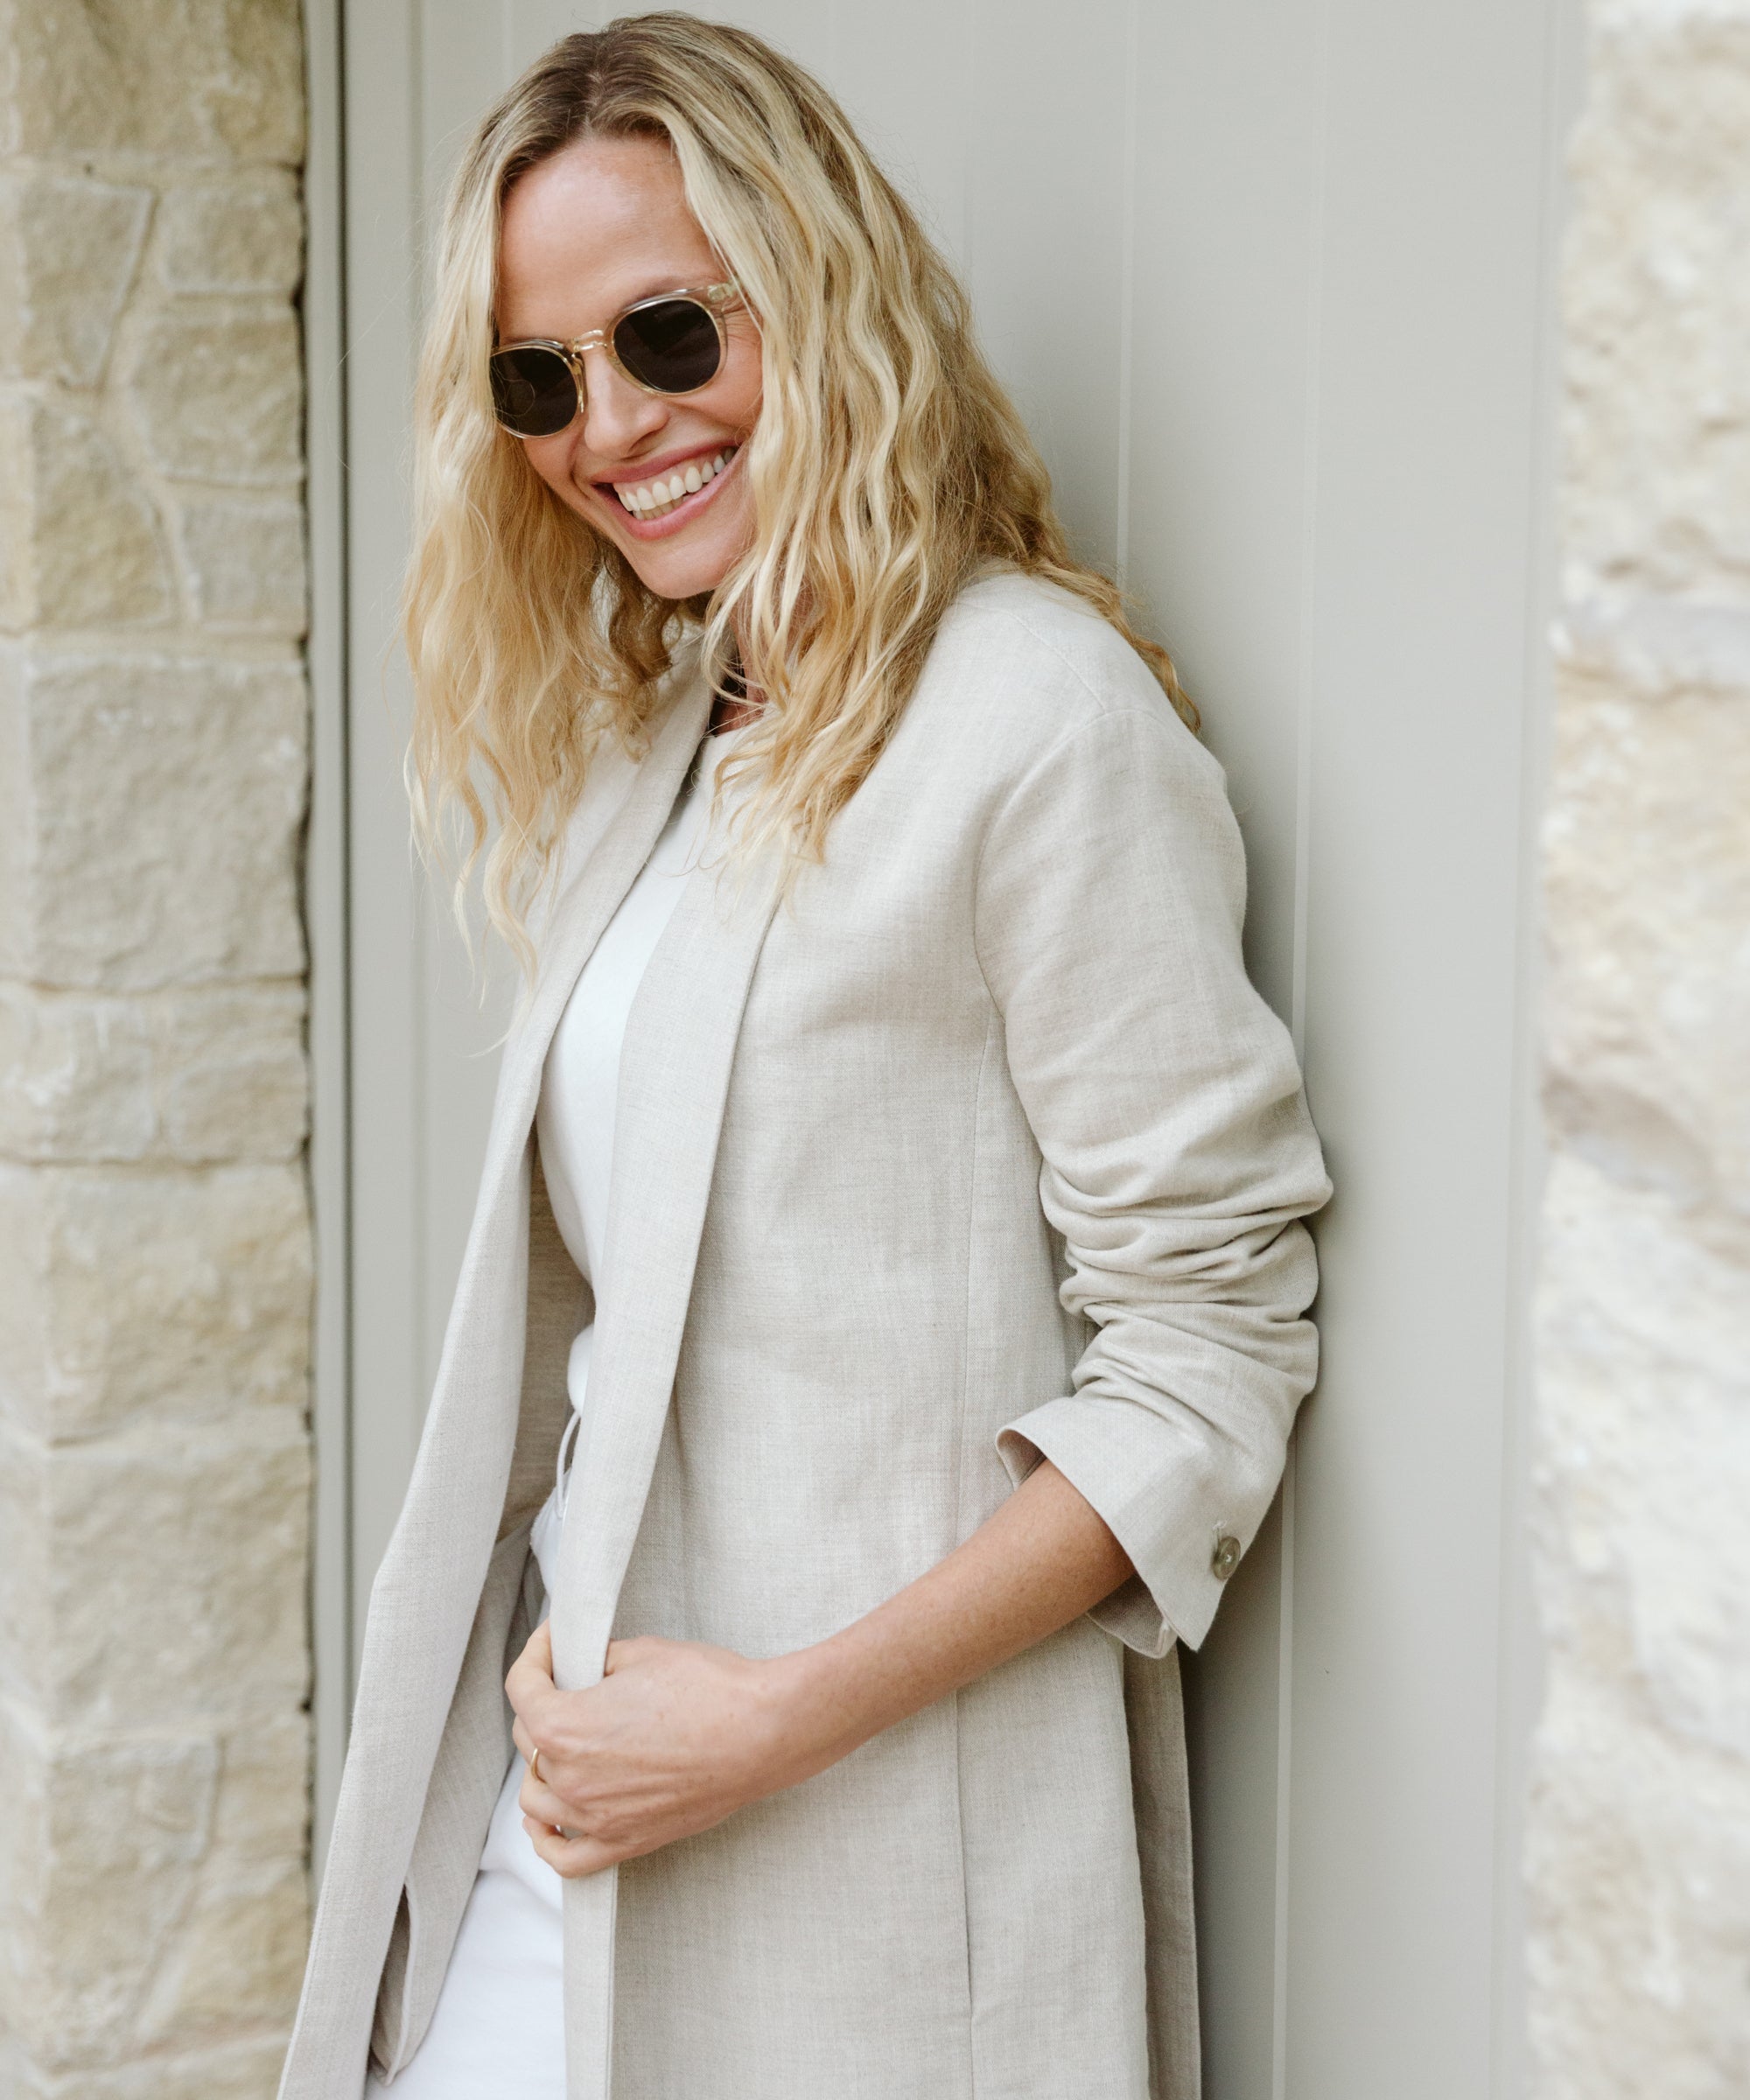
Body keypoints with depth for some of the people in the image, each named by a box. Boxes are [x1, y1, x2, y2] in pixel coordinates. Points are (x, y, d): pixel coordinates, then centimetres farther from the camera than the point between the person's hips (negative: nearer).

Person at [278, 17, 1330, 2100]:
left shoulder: (1043, 714, -13)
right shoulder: (645, 732, 11)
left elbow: (1210, 1355, -15)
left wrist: (781, 1715, -18)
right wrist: (548, 1644, 3)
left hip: (862, 1858, -6)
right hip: (561, 1747, 7)